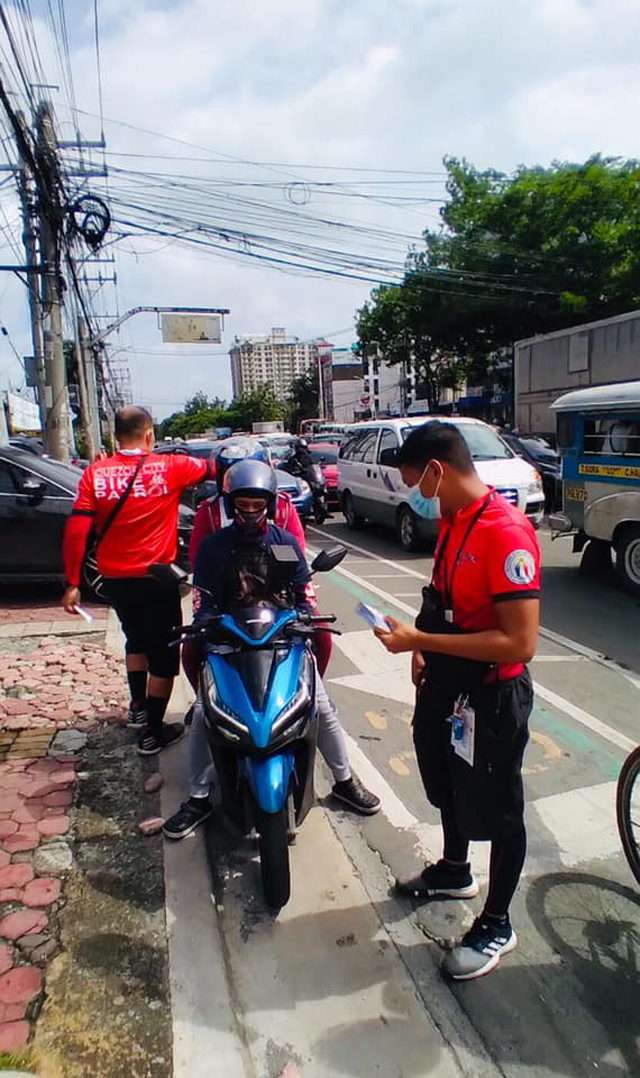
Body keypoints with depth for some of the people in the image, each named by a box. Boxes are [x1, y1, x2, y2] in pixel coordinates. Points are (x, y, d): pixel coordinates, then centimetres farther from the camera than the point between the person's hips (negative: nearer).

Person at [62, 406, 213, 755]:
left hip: (114, 579, 4)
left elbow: (76, 530, -9)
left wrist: (72, 583, -4)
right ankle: (153, 733, 15)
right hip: (156, 576, -4)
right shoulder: (170, 467, -9)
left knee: (136, 639, 28)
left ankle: (138, 707, 39)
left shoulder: (95, 473, -4)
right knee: (163, 653, 9)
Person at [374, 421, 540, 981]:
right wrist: (425, 648, 3)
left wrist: (421, 639, -29)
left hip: (491, 696, -9)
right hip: (445, 684, 9)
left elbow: (521, 642, -31)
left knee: (498, 812, 13)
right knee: (449, 788, 28)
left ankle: (496, 925, 35)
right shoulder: (454, 521, 0)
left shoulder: (506, 531, -28)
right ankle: (454, 871, 53)